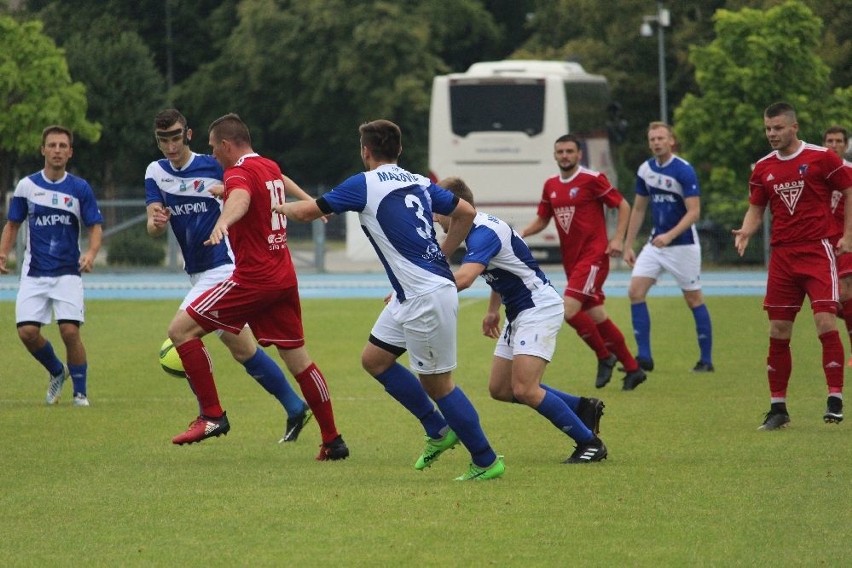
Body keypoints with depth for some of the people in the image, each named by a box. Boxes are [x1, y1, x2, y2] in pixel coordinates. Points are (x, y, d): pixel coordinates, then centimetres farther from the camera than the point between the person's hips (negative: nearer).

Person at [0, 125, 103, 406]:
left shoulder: (80, 188, -1)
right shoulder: (26, 186, 3)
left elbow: (95, 227, 0)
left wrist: (91, 252, -20)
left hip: (68, 272, -2)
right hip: (34, 274, 2)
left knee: (70, 331, -15)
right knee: (27, 332, -9)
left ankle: (80, 392, 3)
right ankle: (57, 372, 20)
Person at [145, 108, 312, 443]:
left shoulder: (214, 166, -10)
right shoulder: (155, 173, 6)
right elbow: (153, 227, -3)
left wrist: (308, 200, -17)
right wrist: (156, 222, -27)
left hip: (224, 267, -7)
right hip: (198, 273, 7)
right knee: (242, 349, 6)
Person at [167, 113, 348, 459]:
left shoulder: (240, 172, -12)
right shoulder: (270, 168, 15)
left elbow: (240, 199, -37)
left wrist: (223, 221, -60)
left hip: (253, 278, -9)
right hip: (284, 277, 9)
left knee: (181, 328, -5)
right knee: (297, 358, 13)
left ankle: (212, 416, -10)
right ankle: (333, 441, 14)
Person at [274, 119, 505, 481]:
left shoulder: (364, 185, -9)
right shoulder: (418, 183, 11)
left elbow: (309, 211, -1)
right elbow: (466, 213, 15)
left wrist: (283, 207, 22)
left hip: (427, 297, -9)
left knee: (436, 382, -1)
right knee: (374, 359, 16)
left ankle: (486, 461, 6)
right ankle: (438, 432, 22)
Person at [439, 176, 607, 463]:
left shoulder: (484, 233, -24)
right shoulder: (479, 227, 9)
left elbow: (463, 278, -40)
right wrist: (492, 310, 26)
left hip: (540, 307, -10)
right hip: (519, 312, 10)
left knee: (524, 390, -18)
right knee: (500, 389, 8)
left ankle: (589, 442, -7)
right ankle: (583, 408, 17)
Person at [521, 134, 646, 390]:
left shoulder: (592, 179, -9)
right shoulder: (551, 186, 10)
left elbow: (623, 206, -3)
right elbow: (542, 220, 18)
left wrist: (618, 239, -13)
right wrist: (520, 234, 0)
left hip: (594, 256, -7)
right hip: (571, 260, 7)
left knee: (570, 310, -20)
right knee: (596, 316, 10)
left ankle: (605, 357, 0)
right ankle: (632, 369, 21)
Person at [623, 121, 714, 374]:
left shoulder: (684, 170, -16)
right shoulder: (645, 170, 3)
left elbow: (694, 212, -20)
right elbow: (638, 209, 14)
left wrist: (670, 235, -32)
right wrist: (628, 245, 12)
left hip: (683, 243, -6)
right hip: (656, 242, 6)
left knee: (694, 298, 1)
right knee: (635, 291, -7)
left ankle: (706, 360, 10)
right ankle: (644, 357, -3)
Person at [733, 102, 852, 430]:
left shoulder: (821, 158, -5)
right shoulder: (763, 168, 9)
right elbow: (756, 208, 16)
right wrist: (746, 231, -5)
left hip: (818, 250, -5)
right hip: (782, 254, 5)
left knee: (825, 322, -16)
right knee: (778, 332, 3)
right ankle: (778, 407, 11)